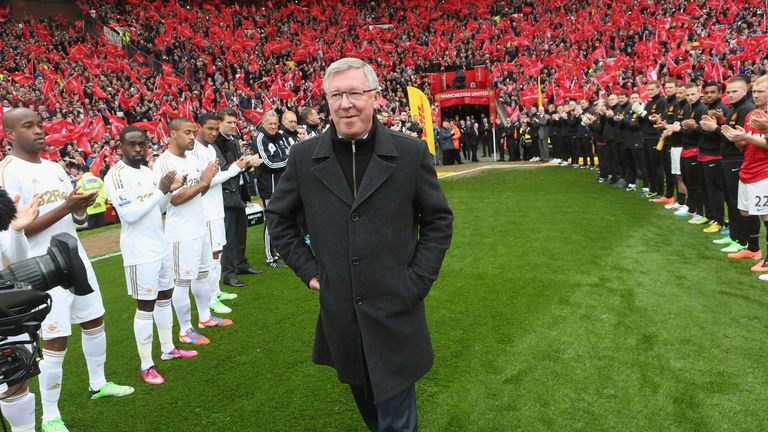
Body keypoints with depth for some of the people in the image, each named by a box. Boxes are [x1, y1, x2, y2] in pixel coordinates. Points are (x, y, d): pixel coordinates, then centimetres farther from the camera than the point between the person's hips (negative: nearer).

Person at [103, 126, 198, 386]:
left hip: (160, 245, 9)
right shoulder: (116, 176, -16)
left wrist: (170, 191, -2)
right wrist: (160, 191, -22)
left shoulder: (147, 171, 9)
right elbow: (130, 214, -25)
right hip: (140, 251, -8)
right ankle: (146, 366, 9)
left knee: (165, 296, 17)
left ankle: (168, 349, 32)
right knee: (146, 305, -3)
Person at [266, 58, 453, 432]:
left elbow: (438, 220, 3)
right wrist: (308, 269, 4)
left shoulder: (411, 153, -6)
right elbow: (278, 216, 12)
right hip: (339, 313, 3)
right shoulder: (304, 157, -1)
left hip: (396, 312, -2)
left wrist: (417, 280, -4)